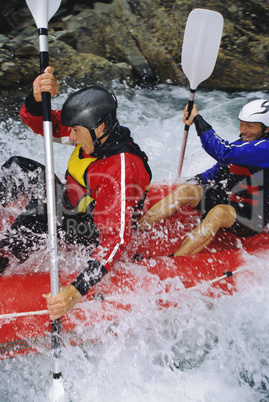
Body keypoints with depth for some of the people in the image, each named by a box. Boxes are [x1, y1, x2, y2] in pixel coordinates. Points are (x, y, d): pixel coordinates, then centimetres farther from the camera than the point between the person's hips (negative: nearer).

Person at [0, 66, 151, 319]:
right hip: (77, 206, 8)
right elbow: (38, 122, -8)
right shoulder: (95, 131, -11)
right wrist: (37, 97, -32)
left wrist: (76, 292, -42)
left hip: (93, 233, -8)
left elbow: (116, 240, -37)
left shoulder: (120, 169, -34)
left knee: (42, 212, -35)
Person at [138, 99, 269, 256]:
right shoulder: (243, 143, 5)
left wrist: (197, 119, -30)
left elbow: (224, 153, -34)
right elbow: (218, 172, 15)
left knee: (219, 212, -39)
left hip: (253, 217, -8)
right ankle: (137, 228, -18)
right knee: (185, 190, -12)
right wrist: (192, 183, 3)